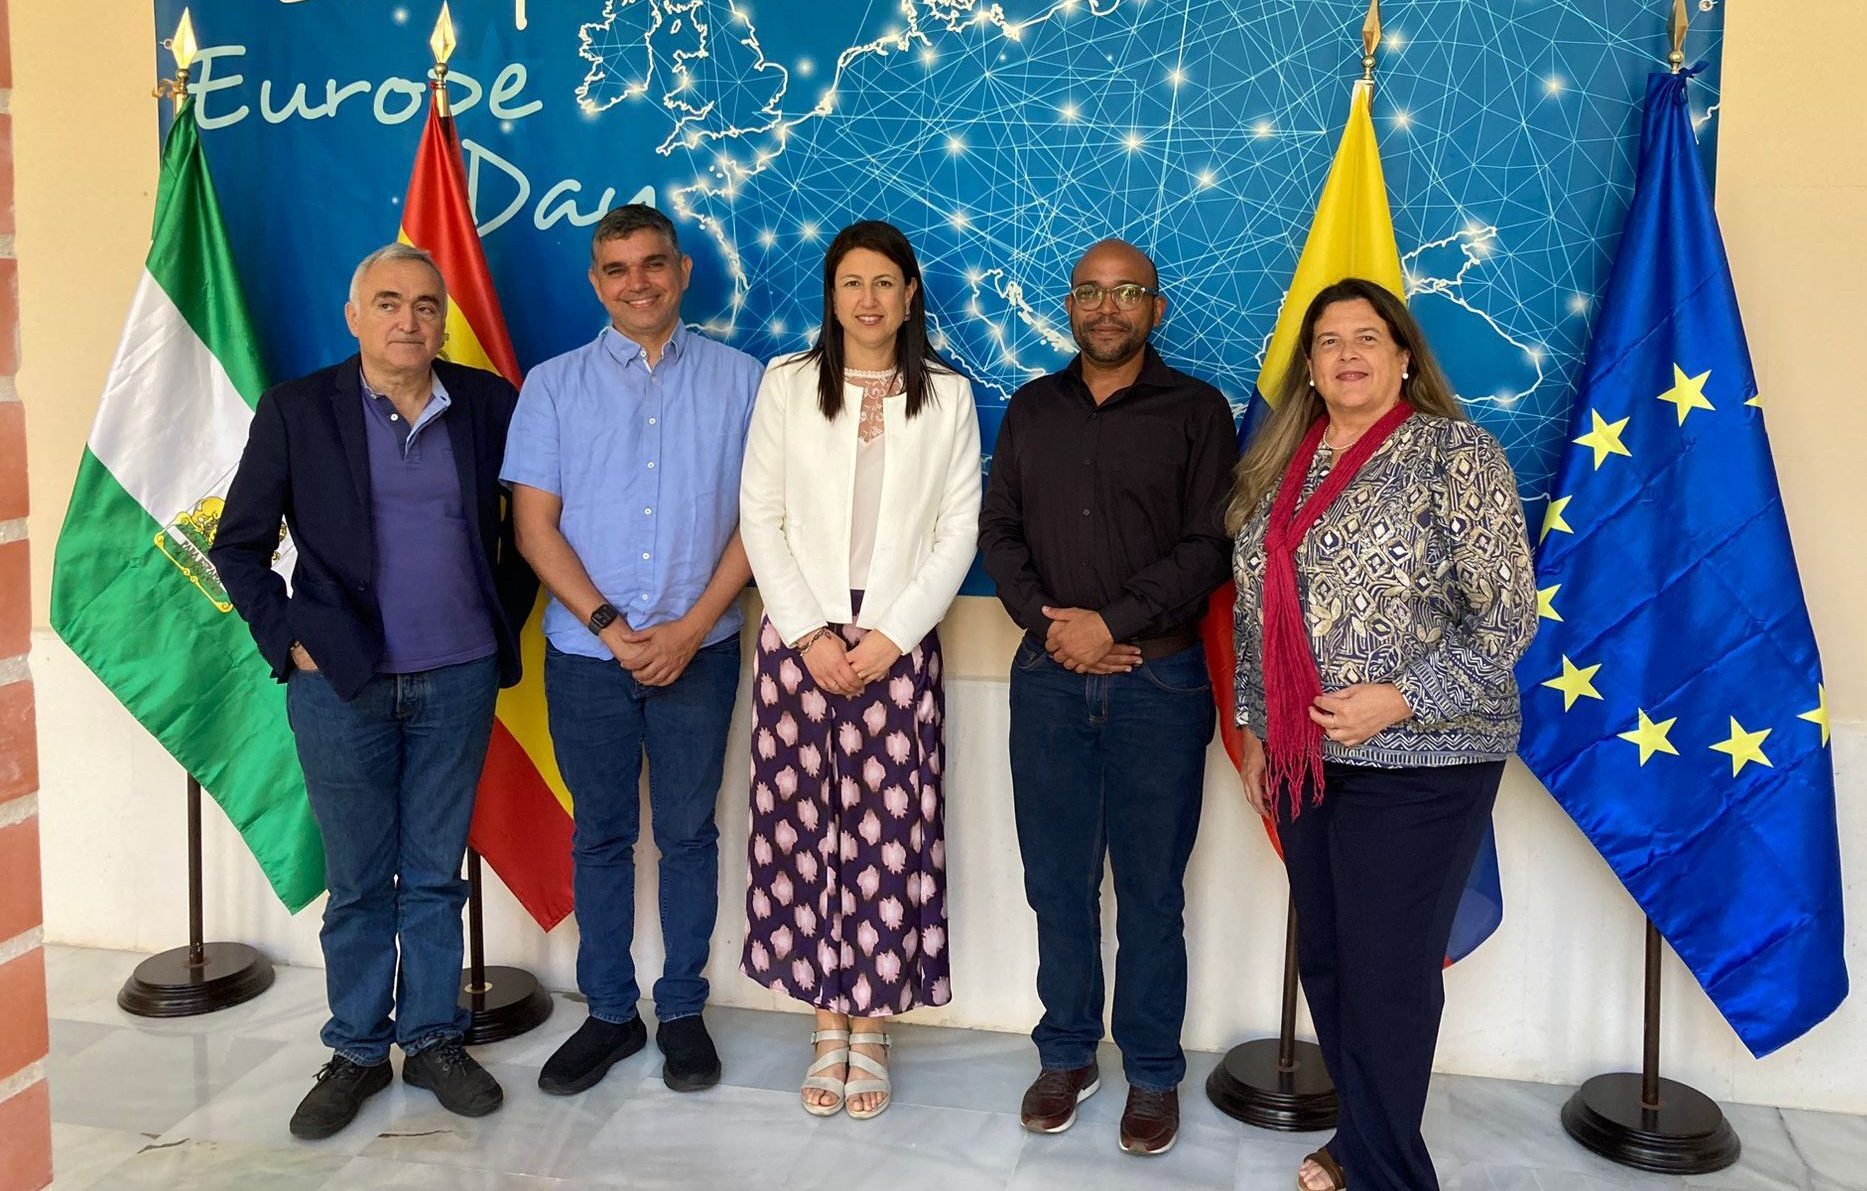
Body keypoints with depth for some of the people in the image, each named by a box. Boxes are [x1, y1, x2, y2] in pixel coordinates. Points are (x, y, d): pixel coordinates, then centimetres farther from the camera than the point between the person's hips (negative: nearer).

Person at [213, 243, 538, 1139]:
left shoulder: (488, 404, 3)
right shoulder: (296, 412, -1)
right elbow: (238, 546, 3)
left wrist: (504, 621, 6)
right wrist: (288, 639, -4)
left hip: (458, 682, 1)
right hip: (340, 686, -1)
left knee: (436, 873, 11)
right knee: (357, 881, 9)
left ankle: (435, 1040, 25)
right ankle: (356, 1052, 24)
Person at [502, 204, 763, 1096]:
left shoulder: (738, 379, 2)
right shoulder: (554, 385, 4)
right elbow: (535, 526, -1)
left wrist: (694, 625, -10)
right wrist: (608, 626, -11)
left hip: (699, 650, -1)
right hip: (586, 653, 1)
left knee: (689, 833, 9)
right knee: (600, 837, 10)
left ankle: (682, 1011, 22)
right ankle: (609, 1013, 24)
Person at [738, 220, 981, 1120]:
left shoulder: (947, 396, 6)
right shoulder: (787, 384, 5)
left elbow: (958, 530, 2)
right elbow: (761, 516, 1)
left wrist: (892, 634, -8)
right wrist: (812, 634, -8)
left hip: (900, 642, 0)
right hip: (799, 635, 1)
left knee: (889, 835, 0)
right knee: (802, 827, 2)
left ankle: (872, 1028, 14)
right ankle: (828, 1024, 17)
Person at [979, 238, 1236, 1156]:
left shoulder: (1196, 411, 1)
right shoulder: (1030, 409, 12)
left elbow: (1209, 547, -6)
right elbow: (999, 531, 7)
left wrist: (1114, 624, -14)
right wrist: (1047, 623, -8)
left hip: (1158, 679, -3)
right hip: (1047, 675, 3)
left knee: (1150, 887, 5)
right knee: (1058, 880, 9)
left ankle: (1152, 1073, 18)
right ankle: (1066, 1055, 24)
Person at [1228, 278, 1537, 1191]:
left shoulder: (1455, 454, -8)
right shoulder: (1280, 464, 11)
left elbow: (1506, 615, -11)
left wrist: (1399, 700, -18)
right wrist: (1255, 727, 15)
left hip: (1419, 761, -6)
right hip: (1305, 757, 6)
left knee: (1387, 975, 1)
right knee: (1325, 961, 13)